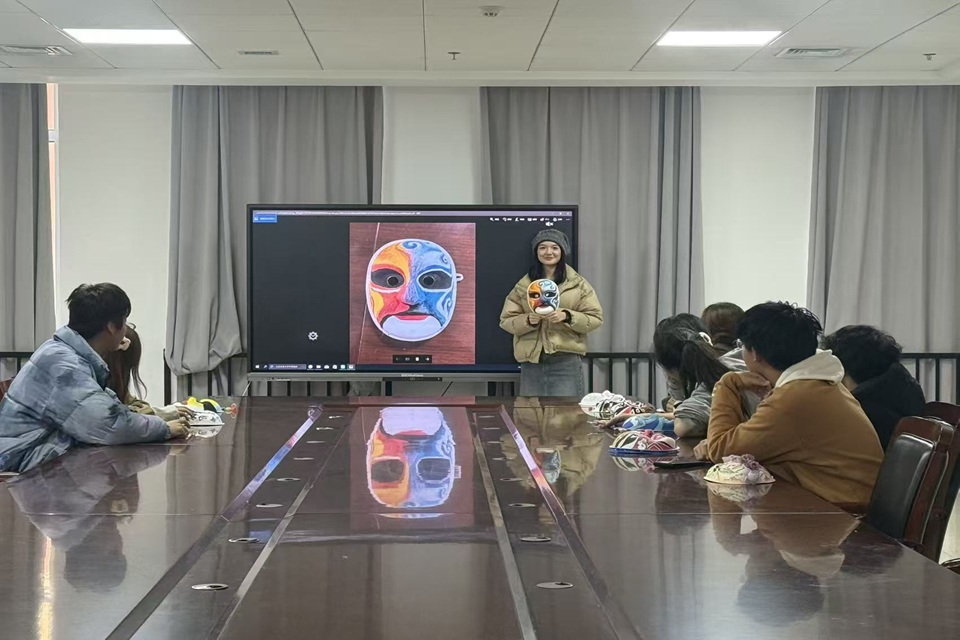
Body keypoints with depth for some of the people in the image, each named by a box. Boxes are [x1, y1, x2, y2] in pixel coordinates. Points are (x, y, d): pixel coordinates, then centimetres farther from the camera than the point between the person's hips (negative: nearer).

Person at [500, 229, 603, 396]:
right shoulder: (524, 285, 9)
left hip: (567, 361, -2)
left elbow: (595, 318, 2)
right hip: (531, 361, 2)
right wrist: (528, 320, -13)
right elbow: (506, 321, 7)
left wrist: (567, 316, -15)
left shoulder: (578, 283, 6)